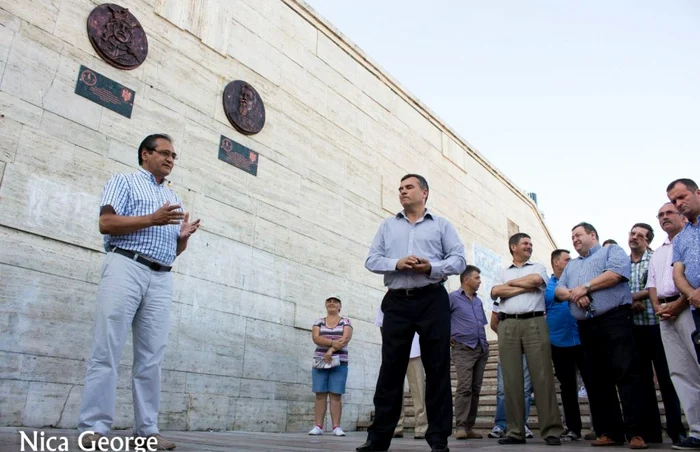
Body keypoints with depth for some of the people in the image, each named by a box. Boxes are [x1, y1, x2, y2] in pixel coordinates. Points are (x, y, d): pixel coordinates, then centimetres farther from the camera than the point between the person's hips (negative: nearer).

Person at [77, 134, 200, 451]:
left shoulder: (174, 199, 26)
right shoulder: (124, 181, 10)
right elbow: (106, 223, -5)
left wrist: (184, 236, 3)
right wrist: (152, 219, -12)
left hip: (161, 279, 5)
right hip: (126, 267, -5)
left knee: (151, 356, 1)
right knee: (108, 349, -8)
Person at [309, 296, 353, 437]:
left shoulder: (346, 322, 8)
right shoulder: (319, 322, 12)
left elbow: (345, 338, -8)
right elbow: (315, 338, -5)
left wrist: (331, 350, -19)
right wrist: (332, 343, -19)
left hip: (339, 363, -1)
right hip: (320, 362, 1)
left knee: (336, 395, -4)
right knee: (320, 394, -2)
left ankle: (336, 427, -3)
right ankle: (318, 426, -1)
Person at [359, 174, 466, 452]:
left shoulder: (441, 225, 12)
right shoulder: (387, 226, 18)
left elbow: (459, 259, 3)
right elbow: (372, 260, 8)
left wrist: (432, 268, -15)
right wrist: (396, 263, -11)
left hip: (432, 300, -1)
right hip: (397, 301, 2)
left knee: (437, 368, 0)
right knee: (391, 368, 1)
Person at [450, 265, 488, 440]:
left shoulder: (478, 301, 18)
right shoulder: (453, 298, -4)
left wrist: (484, 342, 14)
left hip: (481, 349, 7)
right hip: (463, 349, -7)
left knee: (476, 388, 5)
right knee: (464, 387, -15)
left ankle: (469, 427, 10)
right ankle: (461, 427, -13)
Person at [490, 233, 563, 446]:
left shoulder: (538, 267, 17)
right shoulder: (503, 272, 21)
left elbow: (536, 280, -6)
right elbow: (495, 292, 2)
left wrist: (510, 283, 6)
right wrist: (525, 287, -1)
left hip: (534, 323, -1)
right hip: (507, 326, 2)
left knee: (542, 377, -5)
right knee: (511, 379, 0)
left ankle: (552, 430, 0)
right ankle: (516, 431, 5)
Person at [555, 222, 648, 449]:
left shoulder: (612, 251, 10)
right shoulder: (571, 265, 26)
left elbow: (616, 273, -10)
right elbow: (559, 290, 14)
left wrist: (585, 287, -7)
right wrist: (573, 294, -8)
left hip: (615, 319, -6)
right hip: (586, 327, 6)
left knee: (626, 373, -11)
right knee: (597, 379, 4)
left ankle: (636, 432, -9)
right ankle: (609, 432, 9)